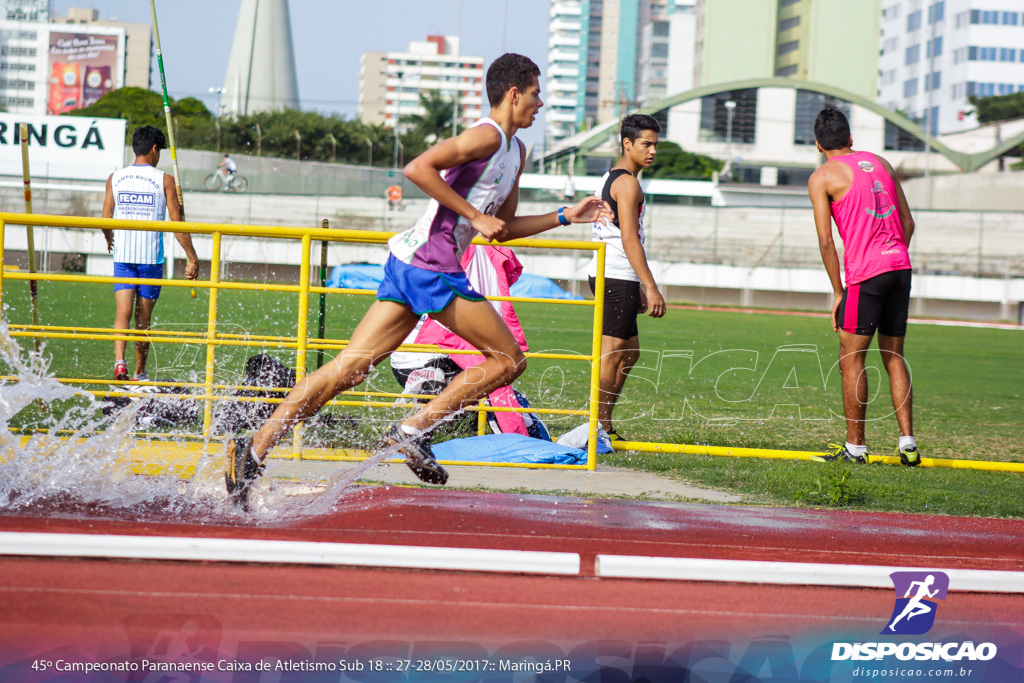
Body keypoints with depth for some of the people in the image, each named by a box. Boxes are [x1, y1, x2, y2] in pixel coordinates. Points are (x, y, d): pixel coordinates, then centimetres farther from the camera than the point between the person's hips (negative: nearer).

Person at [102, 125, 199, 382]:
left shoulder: (115, 178, 4)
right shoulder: (164, 180, -4)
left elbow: (105, 220, 8)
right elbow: (177, 223, -6)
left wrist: (110, 240, 31)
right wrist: (192, 258, 0)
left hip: (122, 255, 1)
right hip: (151, 257, -1)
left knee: (123, 313, -4)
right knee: (143, 318, 9)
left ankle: (119, 361, -27)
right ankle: (140, 373, 18)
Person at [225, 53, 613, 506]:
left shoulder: (515, 152, 23)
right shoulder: (487, 136, -8)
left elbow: (503, 228, 30)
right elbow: (417, 168, -19)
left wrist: (566, 216, 24)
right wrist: (475, 216, -16)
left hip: (408, 264, 9)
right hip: (430, 264, -9)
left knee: (346, 370, 2)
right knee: (508, 360, -1)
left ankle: (254, 450, -5)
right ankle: (412, 431, -4)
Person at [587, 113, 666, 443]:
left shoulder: (610, 178, 21)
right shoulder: (627, 183, -11)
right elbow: (629, 239, -19)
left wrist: (638, 288, 27)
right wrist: (651, 288, -20)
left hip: (609, 276, 10)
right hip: (616, 278, -10)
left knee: (629, 352, 15)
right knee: (612, 352, -8)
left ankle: (604, 424, 17)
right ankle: (599, 428, -7)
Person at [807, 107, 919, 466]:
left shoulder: (822, 177, 0)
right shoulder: (880, 163, 17)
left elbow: (826, 241, -5)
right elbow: (908, 223, 15)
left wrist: (838, 292, 1)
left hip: (866, 273, -6)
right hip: (900, 265, 6)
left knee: (851, 358, 4)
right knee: (894, 358, 12)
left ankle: (855, 446, 5)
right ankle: (907, 443, 6)